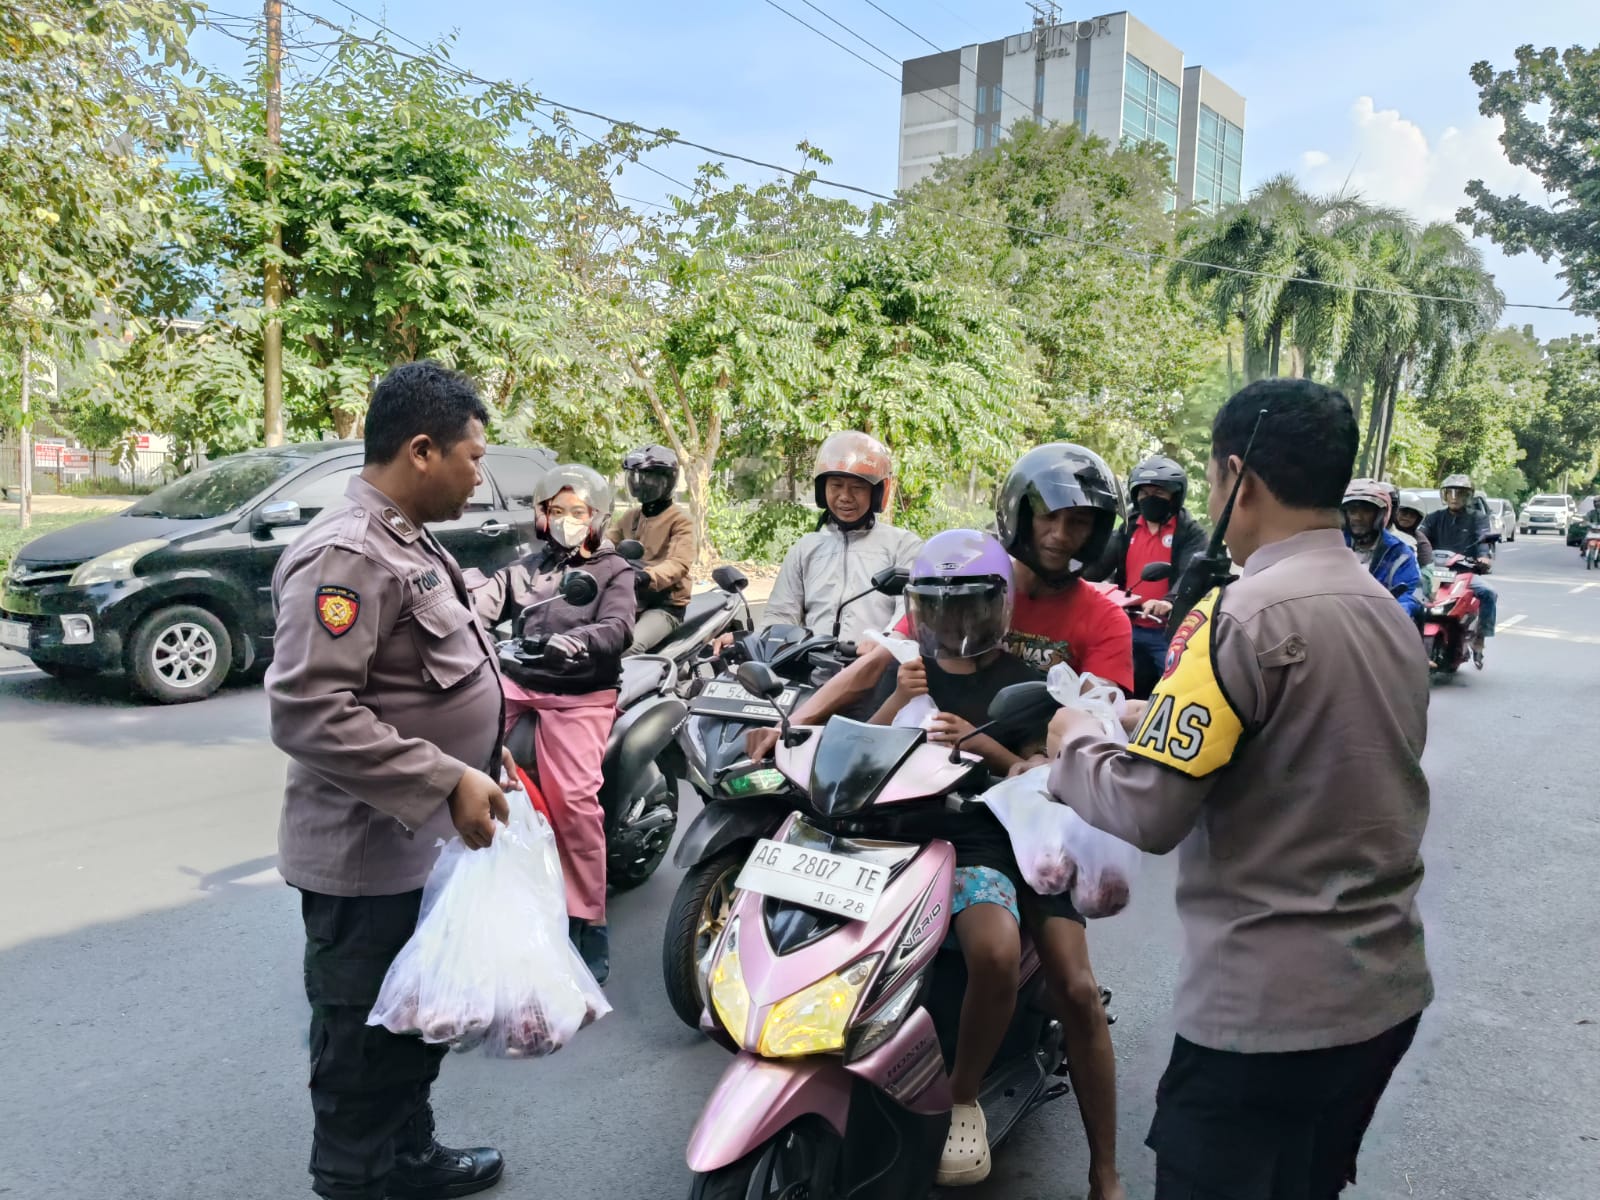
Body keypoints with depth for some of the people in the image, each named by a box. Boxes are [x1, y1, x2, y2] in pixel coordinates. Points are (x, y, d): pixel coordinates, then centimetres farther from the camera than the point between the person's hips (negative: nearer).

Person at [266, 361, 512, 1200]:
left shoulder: (408, 542, 10)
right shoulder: (345, 554, -22)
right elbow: (306, 709, -30)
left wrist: (477, 766, 16)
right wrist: (446, 782, -28)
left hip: (427, 843, 10)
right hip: (371, 853, -10)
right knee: (364, 1039, 8)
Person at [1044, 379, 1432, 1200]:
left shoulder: (1244, 616, -21)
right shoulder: (1390, 612, 6)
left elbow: (1148, 812, -23)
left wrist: (1074, 745, -4)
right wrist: (1171, 721, 14)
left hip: (1267, 1008, -8)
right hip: (1386, 990, 8)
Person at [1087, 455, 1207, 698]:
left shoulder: (1190, 532, -3)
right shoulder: (1128, 527, 13)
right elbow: (1102, 562, 1)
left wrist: (1170, 601, -40)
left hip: (1169, 632, -4)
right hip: (1130, 629, 5)